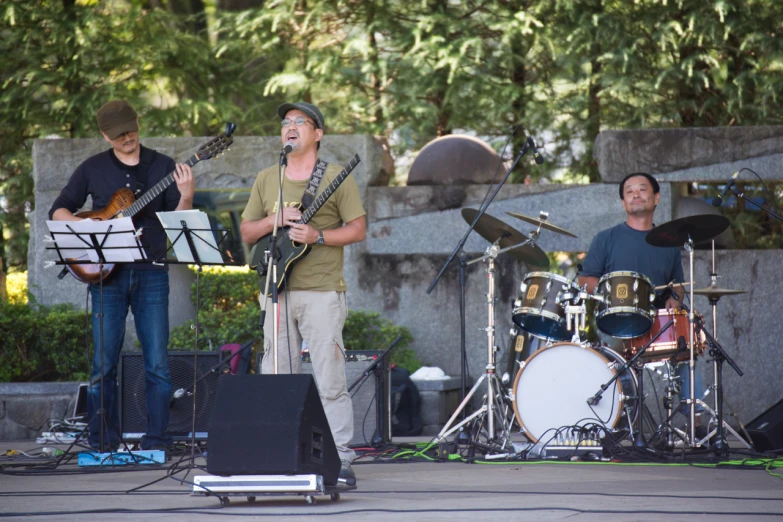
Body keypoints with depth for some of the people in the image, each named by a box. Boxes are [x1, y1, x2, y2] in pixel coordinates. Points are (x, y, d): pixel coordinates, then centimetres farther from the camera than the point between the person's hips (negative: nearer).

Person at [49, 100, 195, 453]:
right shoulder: (93, 169, 8)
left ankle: (156, 440, 2)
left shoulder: (162, 167, 7)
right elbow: (58, 211, 10)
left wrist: (186, 197, -18)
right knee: (103, 361, -1)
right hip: (107, 274, 0)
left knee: (157, 363, -4)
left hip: (151, 273, 0)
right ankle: (103, 443, 5)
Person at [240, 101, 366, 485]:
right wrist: (274, 220, -5)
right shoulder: (266, 180, 15)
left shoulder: (335, 178, 2)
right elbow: (246, 233, 14)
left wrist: (318, 236, -15)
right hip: (278, 291, 5)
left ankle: (340, 461, -7)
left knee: (329, 380, -9)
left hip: (322, 291, -5)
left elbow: (358, 230, -1)